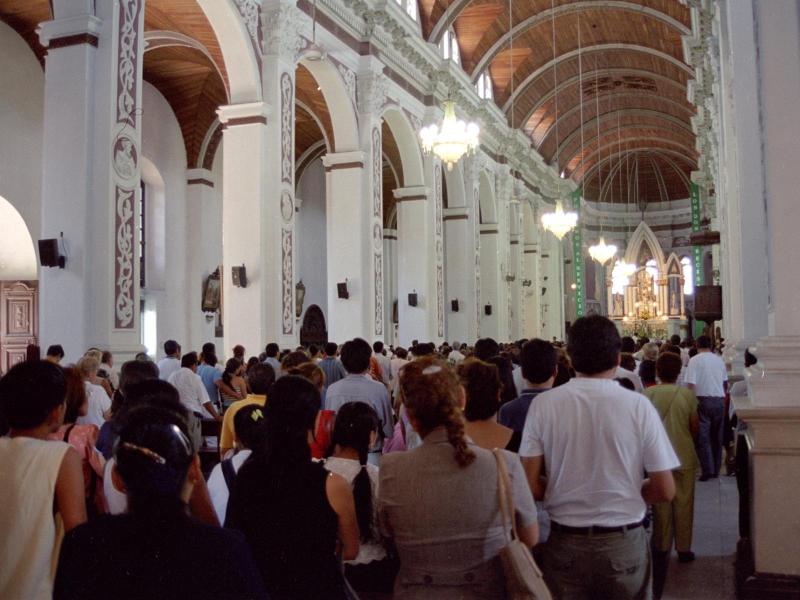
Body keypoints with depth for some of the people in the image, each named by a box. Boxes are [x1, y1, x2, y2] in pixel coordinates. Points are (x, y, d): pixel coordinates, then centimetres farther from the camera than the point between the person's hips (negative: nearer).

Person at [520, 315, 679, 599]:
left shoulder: (544, 404, -8)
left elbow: (531, 486, -8)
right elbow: (665, 491, -7)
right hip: (624, 544, 0)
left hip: (565, 544, 1)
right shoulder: (638, 405, -10)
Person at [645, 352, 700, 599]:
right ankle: (683, 548, 20)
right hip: (684, 456, 0)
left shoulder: (648, 394, -10)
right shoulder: (687, 394, -11)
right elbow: (694, 427, -4)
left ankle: (662, 546, 19)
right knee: (683, 504, 12)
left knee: (661, 503, 12)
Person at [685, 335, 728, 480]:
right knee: (717, 436, 12)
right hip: (720, 400, 5)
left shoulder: (695, 360, -6)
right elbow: (725, 383, 17)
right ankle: (716, 470, 19)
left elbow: (690, 384, -12)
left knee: (703, 436, -2)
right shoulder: (719, 360, 10)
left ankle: (707, 470, -8)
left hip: (703, 400, -5)